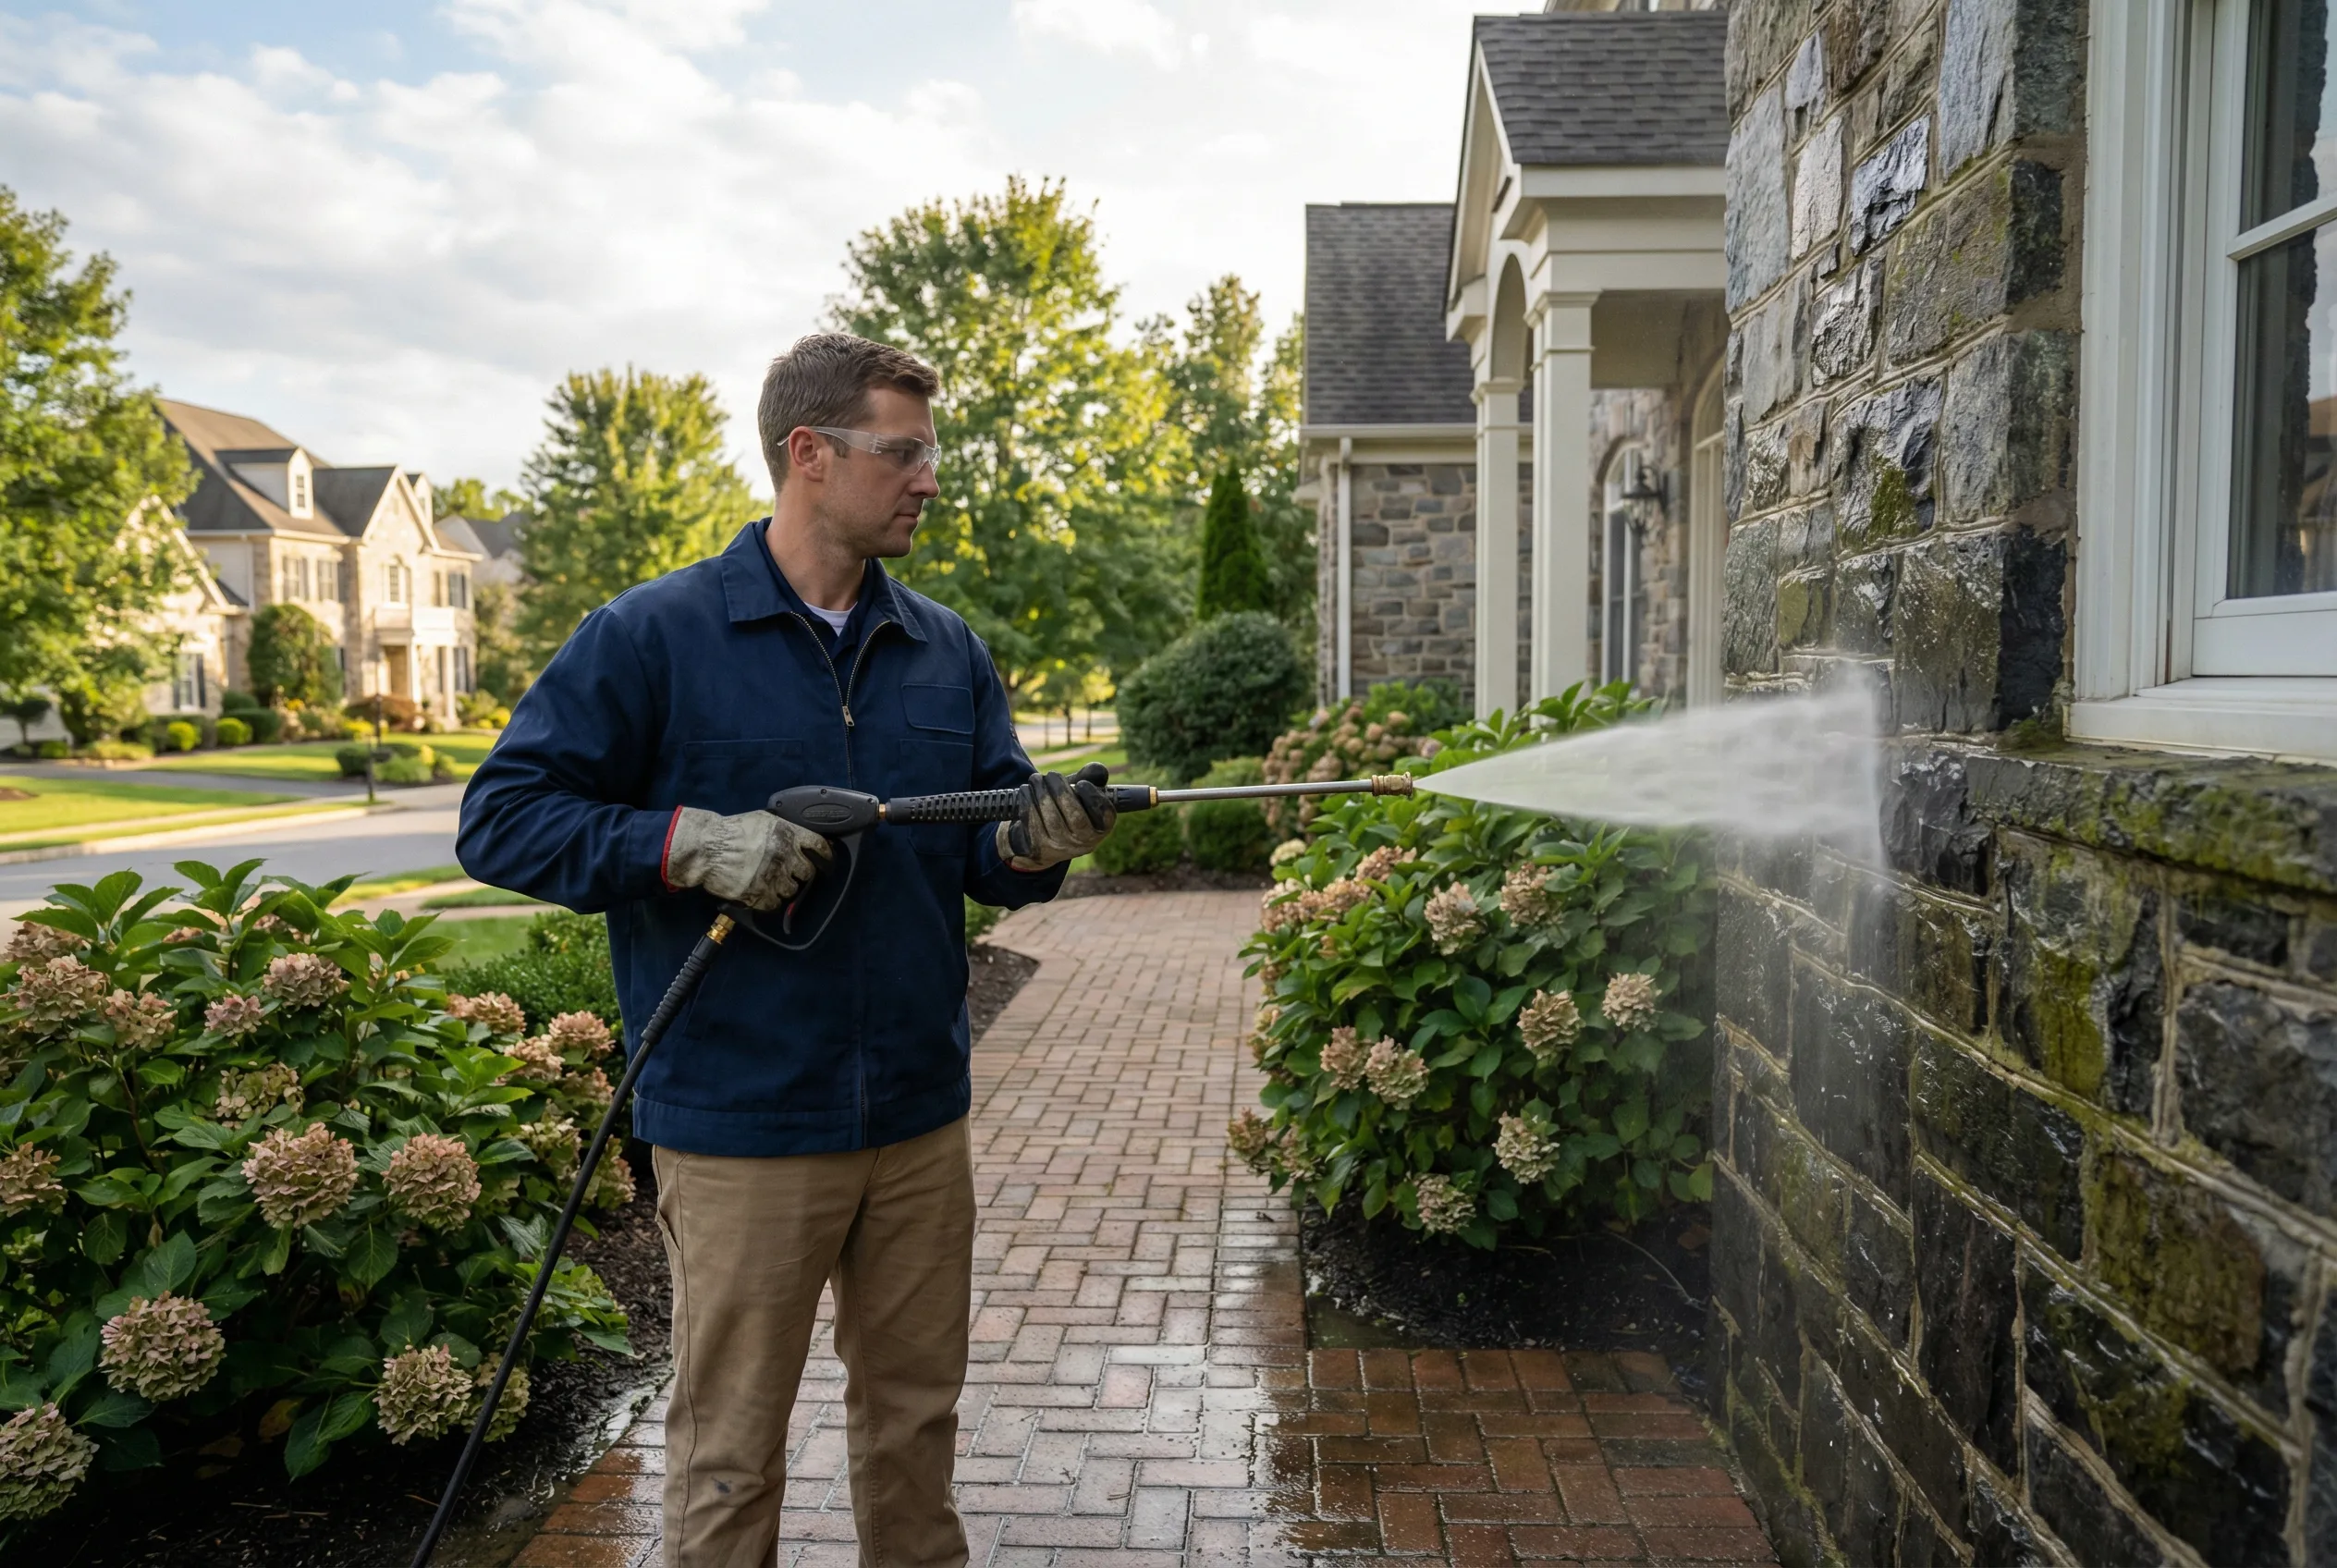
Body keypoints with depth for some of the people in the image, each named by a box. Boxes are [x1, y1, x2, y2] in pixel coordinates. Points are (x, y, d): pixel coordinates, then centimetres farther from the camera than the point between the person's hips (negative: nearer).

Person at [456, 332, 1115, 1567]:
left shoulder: (949, 652, 8)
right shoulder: (654, 635, -7)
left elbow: (987, 858, 11)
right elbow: (499, 818, -6)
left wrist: (1032, 847, -13)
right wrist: (688, 842, -20)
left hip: (922, 1121, 5)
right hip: (741, 1129, -4)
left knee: (914, 1418, 20)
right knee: (730, 1456, 10)